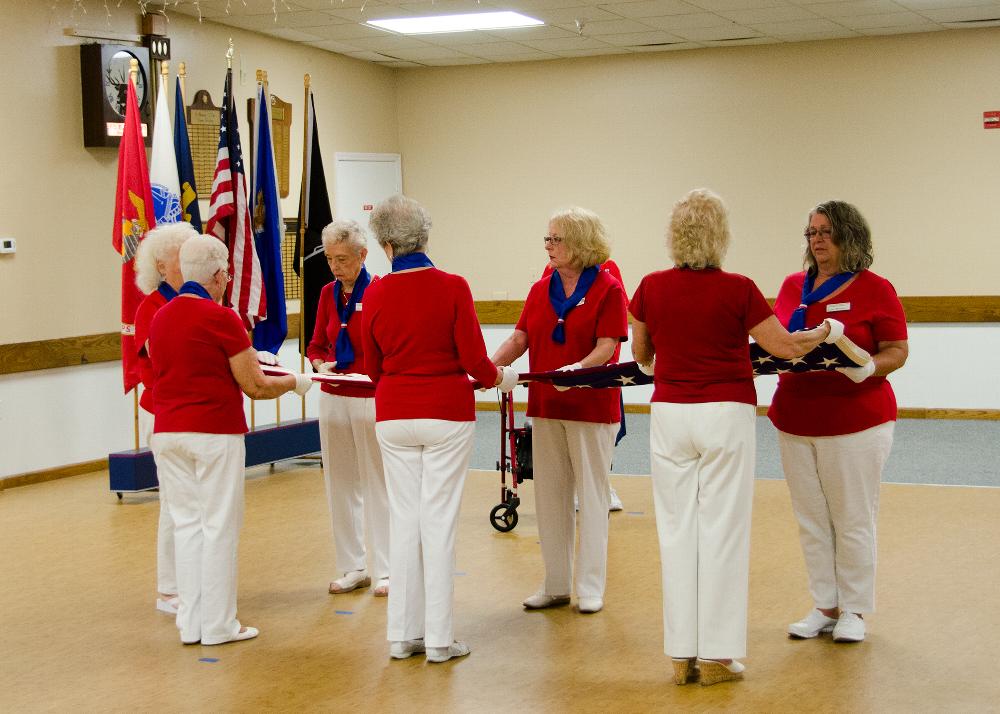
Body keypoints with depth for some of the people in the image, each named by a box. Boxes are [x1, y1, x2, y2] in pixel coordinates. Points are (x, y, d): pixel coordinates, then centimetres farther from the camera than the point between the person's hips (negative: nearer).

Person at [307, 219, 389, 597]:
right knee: (340, 484, 9)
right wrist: (321, 364, -6)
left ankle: (386, 570, 11)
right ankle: (353, 568, 19)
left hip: (371, 399, -6)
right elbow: (317, 345, 14)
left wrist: (361, 372, -21)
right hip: (334, 398, 6)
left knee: (377, 483, 1)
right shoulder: (328, 294, 7)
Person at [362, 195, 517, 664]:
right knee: (439, 522, 1)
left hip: (393, 417, 3)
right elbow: (474, 360, -9)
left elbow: (373, 369, 6)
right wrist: (501, 378, 12)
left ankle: (403, 634, 14)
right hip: (447, 414, -3)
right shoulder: (452, 287, -10)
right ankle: (438, 639, 5)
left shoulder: (375, 295, -3)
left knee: (403, 520, 10)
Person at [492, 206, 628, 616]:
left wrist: (574, 370, -32)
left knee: (591, 497, 4)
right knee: (550, 495, 9)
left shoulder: (607, 289, -8)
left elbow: (606, 347, -16)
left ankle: (590, 587, 12)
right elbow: (519, 339, 4)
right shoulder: (541, 290, 8)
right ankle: (556, 585, 19)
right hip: (545, 407, 5)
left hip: (592, 408, -5)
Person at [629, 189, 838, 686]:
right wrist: (825, 333, 17)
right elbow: (784, 347, -3)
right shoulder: (738, 290, -10)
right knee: (721, 531, 3)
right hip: (727, 416, -2)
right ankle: (716, 656, 6)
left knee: (677, 529, 8)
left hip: (669, 415, 3)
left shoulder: (652, 287, -2)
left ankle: (681, 654, 11)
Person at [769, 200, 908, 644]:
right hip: (795, 421, 5)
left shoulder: (875, 289, -5)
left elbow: (897, 352, -6)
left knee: (853, 521, 3)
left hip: (856, 421, -5)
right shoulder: (792, 287, 9)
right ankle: (825, 607, 22)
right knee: (811, 520, 10)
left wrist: (867, 368, -25)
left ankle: (854, 611, 17)